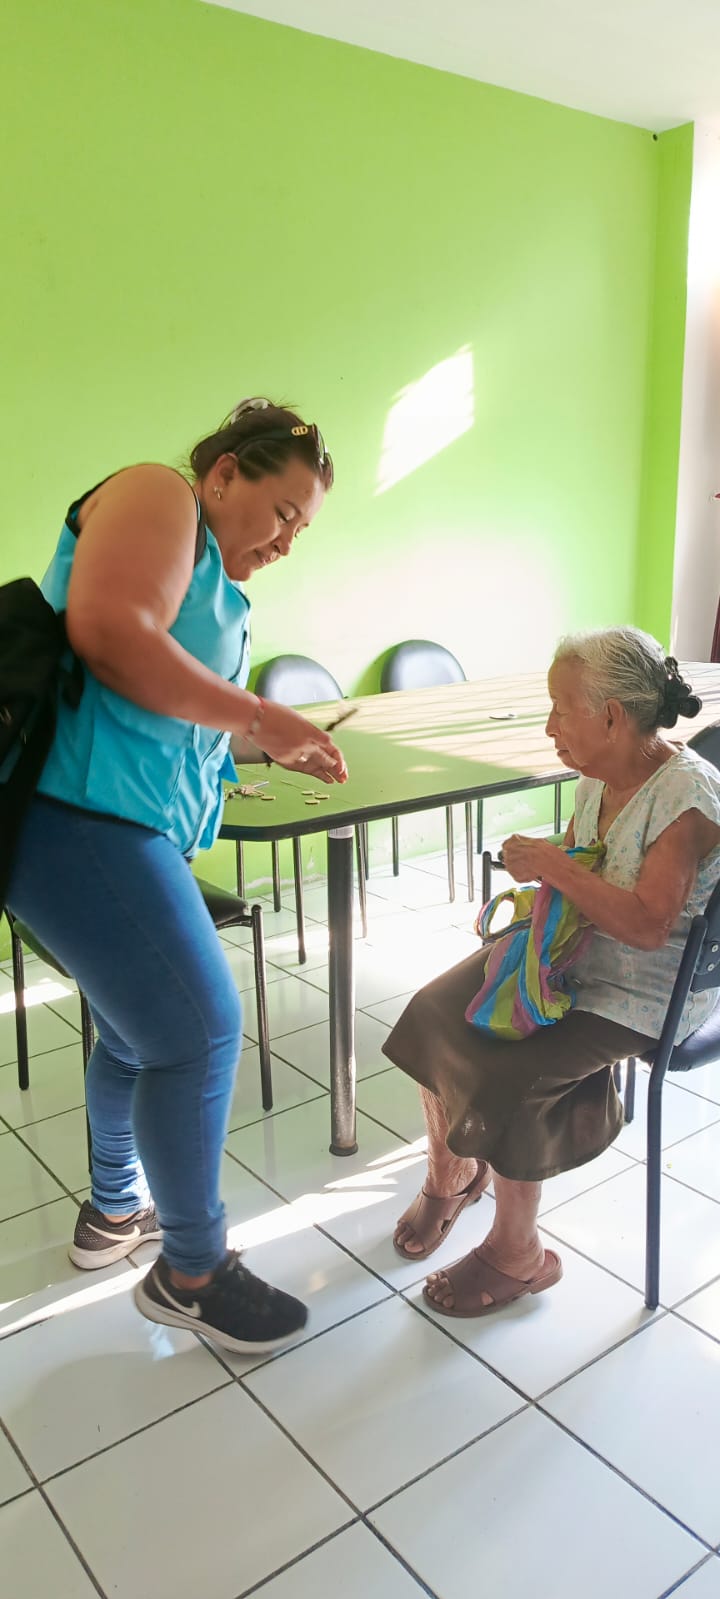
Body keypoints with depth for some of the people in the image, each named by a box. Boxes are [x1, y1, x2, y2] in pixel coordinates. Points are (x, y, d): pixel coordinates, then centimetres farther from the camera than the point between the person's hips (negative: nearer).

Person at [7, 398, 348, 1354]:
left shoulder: (212, 579, 25)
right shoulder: (158, 496, -4)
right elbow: (108, 631, -21)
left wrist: (281, 748, 15)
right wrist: (256, 714, -15)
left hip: (124, 825, 11)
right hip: (77, 809, -11)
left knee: (141, 1028, 21)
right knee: (202, 1031, -7)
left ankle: (115, 1210, 42)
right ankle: (192, 1272, 13)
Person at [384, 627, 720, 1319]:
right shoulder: (600, 775, 1)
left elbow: (647, 924, -30)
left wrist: (554, 867, -28)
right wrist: (530, 880, -6)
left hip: (643, 991, -8)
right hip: (571, 952, 9)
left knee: (500, 1078, -23)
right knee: (433, 1016, -1)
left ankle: (517, 1255, 2)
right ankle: (449, 1176, 23)